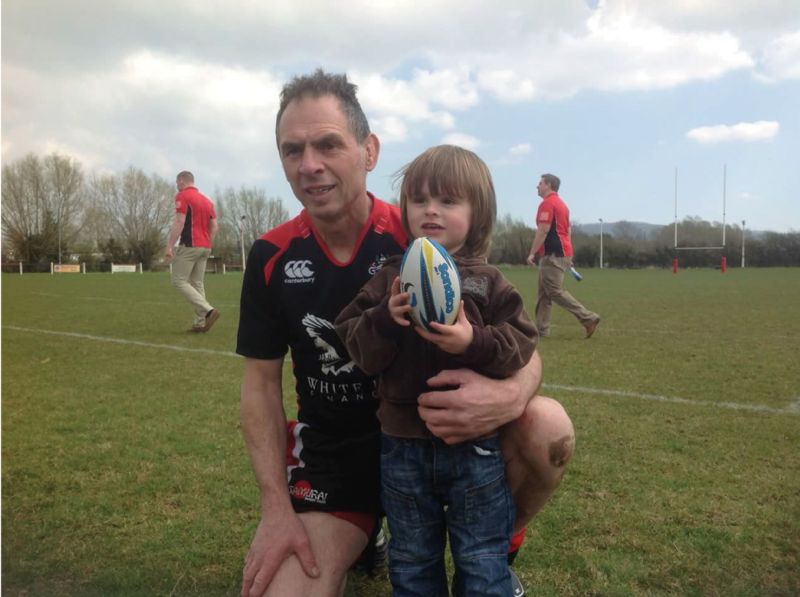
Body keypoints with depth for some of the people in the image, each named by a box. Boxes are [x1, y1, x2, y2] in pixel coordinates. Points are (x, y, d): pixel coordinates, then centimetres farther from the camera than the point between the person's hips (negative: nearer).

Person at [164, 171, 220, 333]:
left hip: (190, 246, -8)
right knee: (198, 283, 11)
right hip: (205, 247, 8)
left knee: (179, 281, -3)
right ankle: (200, 322, 7)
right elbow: (214, 226, 15)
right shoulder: (206, 199, 17)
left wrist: (169, 246, -17)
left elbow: (179, 223, -16)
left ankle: (208, 311, -16)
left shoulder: (183, 196, -6)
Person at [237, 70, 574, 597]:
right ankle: (362, 537, 19)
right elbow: (261, 383, -1)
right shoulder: (270, 258, -8)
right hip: (332, 450, 2)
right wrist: (277, 507, -11)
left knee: (548, 427, -26)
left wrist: (510, 395, -38)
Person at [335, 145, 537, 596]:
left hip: (475, 445, -1)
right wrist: (385, 320, -23)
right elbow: (356, 347, -5)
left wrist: (475, 343, -27)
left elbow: (522, 345, -10)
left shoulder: (490, 283, -5)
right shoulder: (389, 279, -1)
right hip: (404, 446, 2)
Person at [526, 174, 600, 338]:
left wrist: (532, 252, -17)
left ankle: (588, 318, -7)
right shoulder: (561, 203, 19)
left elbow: (543, 230, -19)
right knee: (544, 293, 11)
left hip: (553, 255, -10)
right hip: (561, 253, 10)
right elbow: (568, 230, 20)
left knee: (555, 292, -9)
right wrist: (567, 256, 22)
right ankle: (541, 329, 12)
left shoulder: (547, 203, -11)